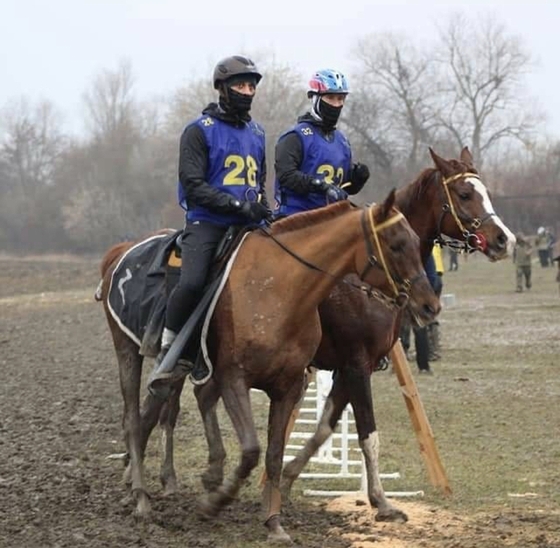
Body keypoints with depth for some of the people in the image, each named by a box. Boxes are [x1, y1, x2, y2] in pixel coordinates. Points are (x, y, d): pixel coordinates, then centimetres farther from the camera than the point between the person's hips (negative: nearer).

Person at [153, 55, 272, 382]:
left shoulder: (256, 133, 19)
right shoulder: (201, 130, -1)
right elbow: (193, 186, -10)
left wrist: (264, 212, 8)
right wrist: (239, 206, -18)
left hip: (247, 226, 7)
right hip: (208, 223, -6)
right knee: (192, 283, -27)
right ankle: (168, 350, -9)